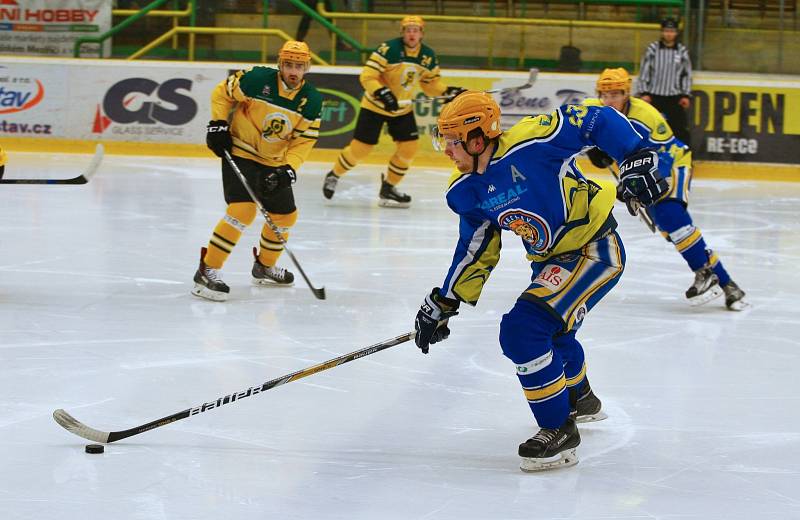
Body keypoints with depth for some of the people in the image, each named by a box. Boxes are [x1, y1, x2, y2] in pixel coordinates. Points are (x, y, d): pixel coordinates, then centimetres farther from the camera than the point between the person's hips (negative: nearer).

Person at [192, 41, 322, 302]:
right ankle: (207, 270, -20)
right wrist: (218, 124, -12)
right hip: (239, 154, -6)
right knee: (243, 209, -23)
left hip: (274, 162, 6)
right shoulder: (256, 79, -19)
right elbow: (221, 93, -4)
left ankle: (265, 266, 39)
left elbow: (303, 141, -5)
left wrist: (287, 170, -17)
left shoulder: (312, 101, -7)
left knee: (285, 215, 15)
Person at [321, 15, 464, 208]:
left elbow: (431, 84, 8)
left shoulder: (428, 56, -4)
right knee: (360, 148, -4)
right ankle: (334, 175, 22)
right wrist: (383, 93, -39)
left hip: (403, 109, 5)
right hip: (375, 106, -5)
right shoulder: (388, 49, -23)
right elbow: (367, 77, -25)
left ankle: (388, 188, 14)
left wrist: (448, 91, -10)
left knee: (408, 148, -3)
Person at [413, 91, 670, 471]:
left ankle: (559, 431, -9)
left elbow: (597, 121, -22)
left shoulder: (531, 141, -27)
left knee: (524, 331, -21)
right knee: (548, 334, 30)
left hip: (596, 250, -9)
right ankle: (580, 400, 62)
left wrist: (638, 160, -29)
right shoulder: (466, 192, -3)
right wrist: (443, 303, 7)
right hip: (550, 262, 9)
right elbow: (475, 251, 8)